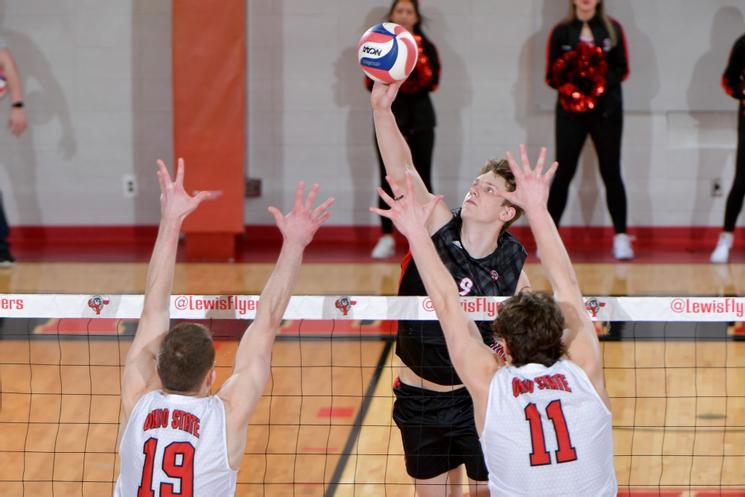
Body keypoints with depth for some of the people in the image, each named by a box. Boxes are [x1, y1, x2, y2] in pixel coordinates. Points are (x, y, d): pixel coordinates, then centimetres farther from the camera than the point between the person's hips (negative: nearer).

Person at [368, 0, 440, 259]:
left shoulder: (426, 47, 4)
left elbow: (433, 83, -5)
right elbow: (371, 84, 0)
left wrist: (418, 61, -19)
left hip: (420, 118, 0)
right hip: (388, 115, 0)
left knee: (421, 179, 0)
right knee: (387, 179, -1)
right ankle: (386, 238, 5)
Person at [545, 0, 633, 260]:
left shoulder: (612, 29, 5)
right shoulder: (561, 32, 4)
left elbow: (622, 69, 1)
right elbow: (552, 74, 2)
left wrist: (602, 82, -16)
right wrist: (567, 87, -18)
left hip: (606, 109, 0)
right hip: (571, 110, 0)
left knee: (611, 172, 1)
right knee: (563, 173, 0)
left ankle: (621, 237, 4)